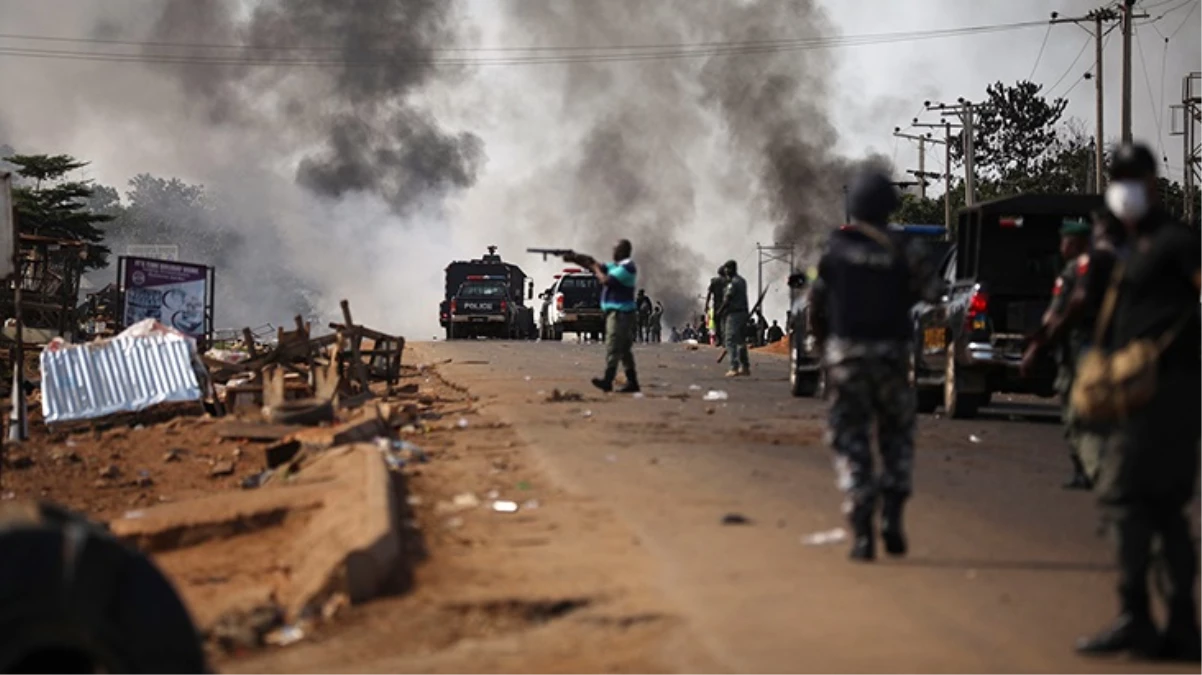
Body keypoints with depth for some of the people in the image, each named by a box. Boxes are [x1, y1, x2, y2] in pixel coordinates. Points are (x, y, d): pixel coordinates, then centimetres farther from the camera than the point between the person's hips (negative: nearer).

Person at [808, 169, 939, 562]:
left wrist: (822, 340, 17)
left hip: (845, 354, 0)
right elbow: (931, 292, -7)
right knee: (897, 435, 16)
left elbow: (817, 302, 2)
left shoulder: (835, 249, -1)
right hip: (890, 353, 0)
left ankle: (862, 530, -8)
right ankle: (891, 517, 1)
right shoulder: (902, 252, -5)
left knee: (850, 441, 4)